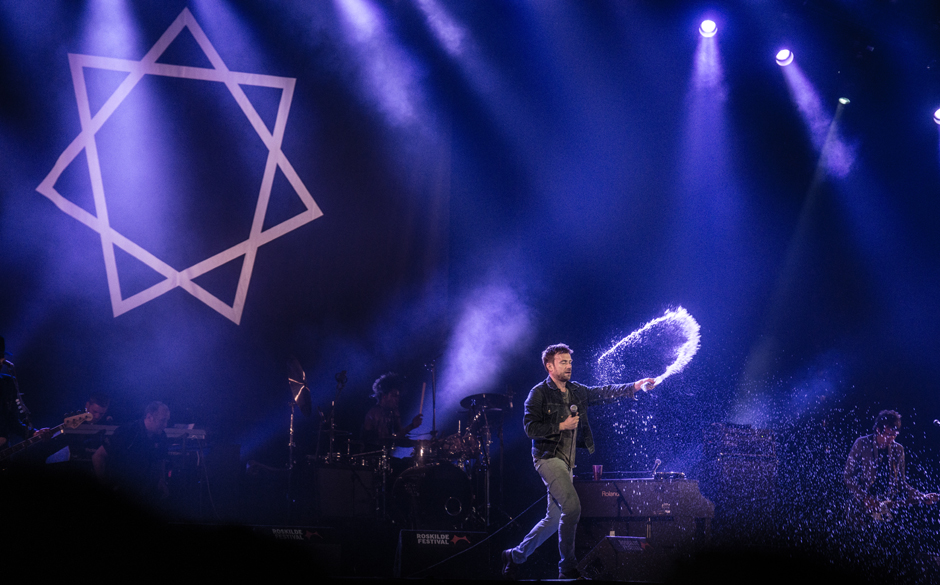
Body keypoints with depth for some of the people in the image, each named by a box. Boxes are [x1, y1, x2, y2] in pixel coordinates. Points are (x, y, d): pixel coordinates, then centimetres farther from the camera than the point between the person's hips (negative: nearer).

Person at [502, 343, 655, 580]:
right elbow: (530, 428, -12)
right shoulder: (539, 393, -7)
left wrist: (633, 387, -7)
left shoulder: (577, 391, 13)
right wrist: (561, 426, -18)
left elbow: (604, 392, 5)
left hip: (567, 462, 8)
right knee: (572, 507, -21)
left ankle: (515, 556, 24)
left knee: (555, 518, 10)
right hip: (549, 458, -8)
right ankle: (568, 568, -11)